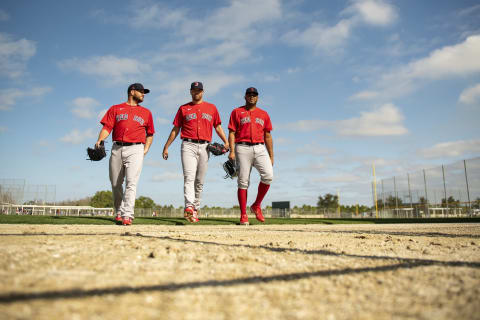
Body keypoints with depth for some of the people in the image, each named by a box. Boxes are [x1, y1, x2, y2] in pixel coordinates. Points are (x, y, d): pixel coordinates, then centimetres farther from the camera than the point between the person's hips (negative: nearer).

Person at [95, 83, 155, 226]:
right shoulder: (115, 109, 16)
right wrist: (99, 140, -13)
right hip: (117, 149, 1)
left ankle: (127, 216, -19)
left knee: (131, 182, -14)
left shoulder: (146, 112, 19)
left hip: (135, 149, -1)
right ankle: (118, 213, 21)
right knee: (115, 183, 4)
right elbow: (107, 127, 5)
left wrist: (145, 150, 8)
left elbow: (150, 134, 22)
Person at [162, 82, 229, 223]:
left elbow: (218, 127, 15)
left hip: (204, 147, 2)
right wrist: (166, 147, 10)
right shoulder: (183, 108, 14)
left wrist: (226, 142, 0)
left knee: (200, 181, 5)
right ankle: (189, 207, -30)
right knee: (189, 177, -17)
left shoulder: (211, 108, 16)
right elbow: (175, 129, 15)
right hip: (188, 146, -2)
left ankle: (195, 209, 14)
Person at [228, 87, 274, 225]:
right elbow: (232, 133, 4)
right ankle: (243, 215, 2)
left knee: (268, 175, -17)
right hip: (243, 148, -2)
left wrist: (271, 156, 12)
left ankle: (256, 206, 1)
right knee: (243, 181, -5)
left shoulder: (264, 114, 20)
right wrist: (232, 151, -10)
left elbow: (268, 136, 18)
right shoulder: (236, 112, 12)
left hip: (260, 148, 2)